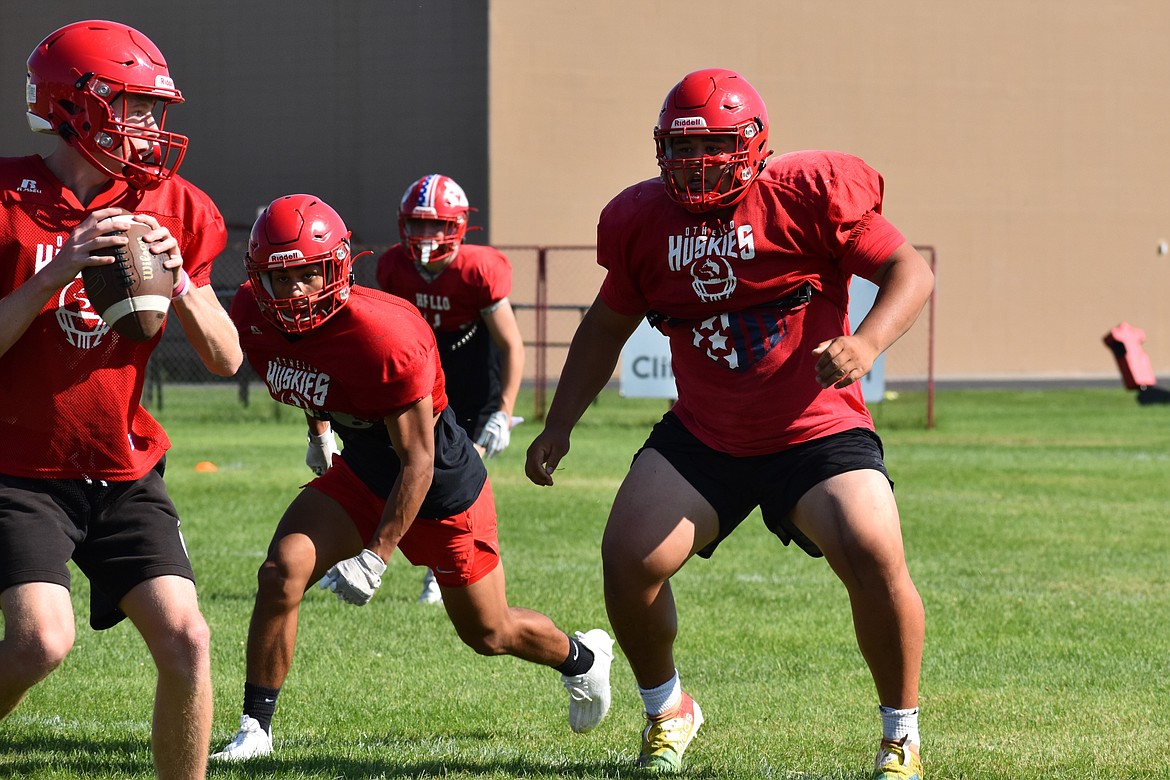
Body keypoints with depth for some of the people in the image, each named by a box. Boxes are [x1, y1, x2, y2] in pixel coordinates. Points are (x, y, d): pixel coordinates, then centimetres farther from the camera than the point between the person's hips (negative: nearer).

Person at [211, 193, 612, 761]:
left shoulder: (383, 338, -35)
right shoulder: (255, 317, -15)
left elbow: (418, 462, -28)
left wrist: (376, 557, -29)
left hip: (441, 483, -5)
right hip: (361, 473, 5)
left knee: (489, 634, 12)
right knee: (282, 571, -18)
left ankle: (581, 655, 45)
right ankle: (255, 728, -7)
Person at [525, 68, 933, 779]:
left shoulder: (811, 194, -13)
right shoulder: (643, 221, 0)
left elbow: (910, 271, -10)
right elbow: (608, 326, 16)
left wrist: (867, 345, -28)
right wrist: (559, 427, 12)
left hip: (817, 429, -4)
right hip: (703, 435, 4)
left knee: (875, 559, -23)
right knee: (629, 560, -12)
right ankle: (668, 712, 16)